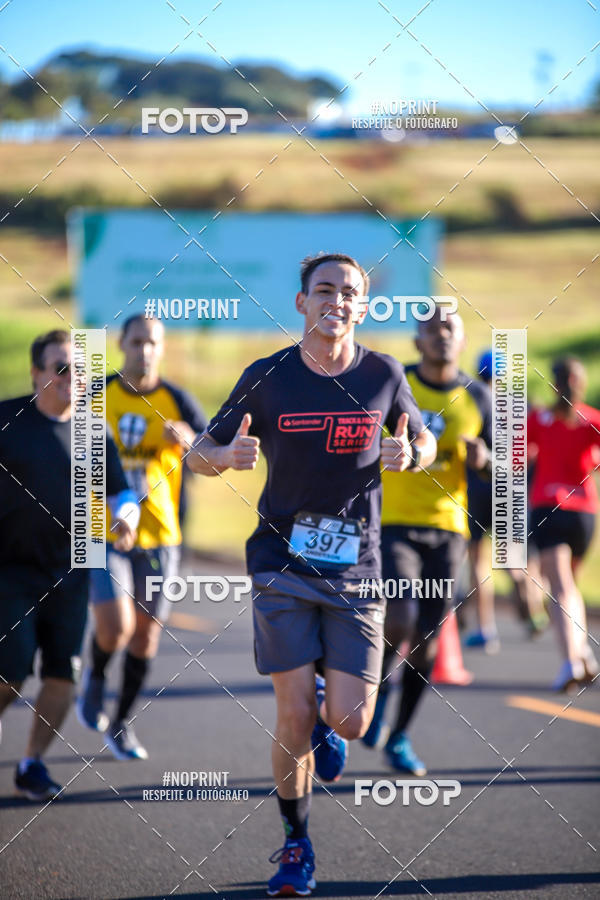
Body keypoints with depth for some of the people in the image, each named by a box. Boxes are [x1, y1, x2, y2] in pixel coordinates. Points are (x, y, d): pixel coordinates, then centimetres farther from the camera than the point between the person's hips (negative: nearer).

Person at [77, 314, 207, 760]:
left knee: (146, 636, 7)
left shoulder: (176, 400, -2)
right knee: (114, 630, -17)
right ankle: (95, 676, 18)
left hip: (158, 535, 2)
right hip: (103, 533, -2)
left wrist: (189, 439, -32)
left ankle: (123, 723, 27)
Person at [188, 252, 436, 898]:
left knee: (350, 723, -5)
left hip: (357, 569, 1)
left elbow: (425, 444, 15)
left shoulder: (384, 376, 0)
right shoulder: (267, 378, -4)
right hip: (282, 563, -1)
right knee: (294, 719, -6)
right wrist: (226, 456, -20)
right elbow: (200, 455, 4)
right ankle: (296, 847, 14)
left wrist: (409, 454, -10)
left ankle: (324, 715, 33)